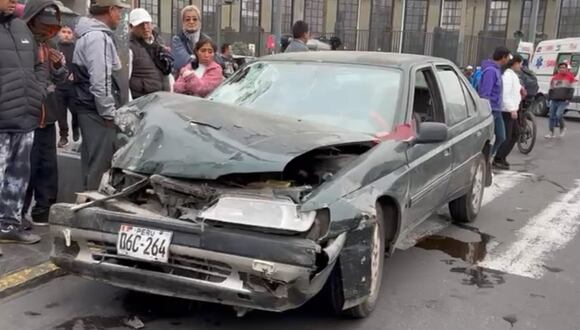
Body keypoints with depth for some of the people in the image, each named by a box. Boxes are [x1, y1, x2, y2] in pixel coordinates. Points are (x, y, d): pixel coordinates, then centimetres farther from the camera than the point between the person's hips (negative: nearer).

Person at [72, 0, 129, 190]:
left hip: (90, 109, 11)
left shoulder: (89, 34, 18)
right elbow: (100, 80, -22)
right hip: (98, 112, -11)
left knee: (92, 162, 16)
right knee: (99, 163, -6)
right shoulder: (98, 37, -16)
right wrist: (109, 112, -16)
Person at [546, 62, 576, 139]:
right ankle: (551, 133, 13)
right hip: (554, 101, 5)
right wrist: (550, 98, 10)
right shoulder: (554, 77, 12)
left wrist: (568, 99, -8)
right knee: (552, 116, 3)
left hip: (563, 101, -5)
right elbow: (551, 89, 19)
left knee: (558, 114, -19)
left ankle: (563, 127, 9)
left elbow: (571, 90, 0)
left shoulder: (570, 77, 1)